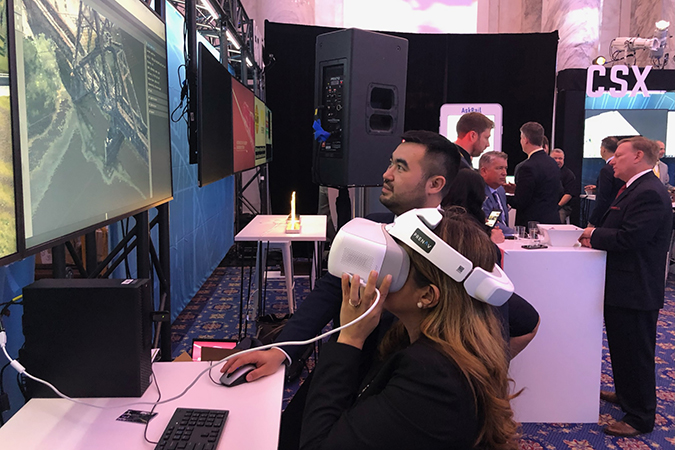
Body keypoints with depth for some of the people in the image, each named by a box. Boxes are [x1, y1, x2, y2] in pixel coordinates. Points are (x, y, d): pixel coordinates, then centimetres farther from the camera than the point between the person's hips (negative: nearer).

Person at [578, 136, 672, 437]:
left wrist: (595, 235, -13)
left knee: (635, 353, 1)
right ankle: (626, 394, 42)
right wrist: (596, 237, -1)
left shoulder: (649, 193, -21)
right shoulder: (635, 188, 14)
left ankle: (640, 418, 15)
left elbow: (628, 239, -28)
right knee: (621, 346, 24)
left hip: (637, 289, -11)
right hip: (626, 287, 11)